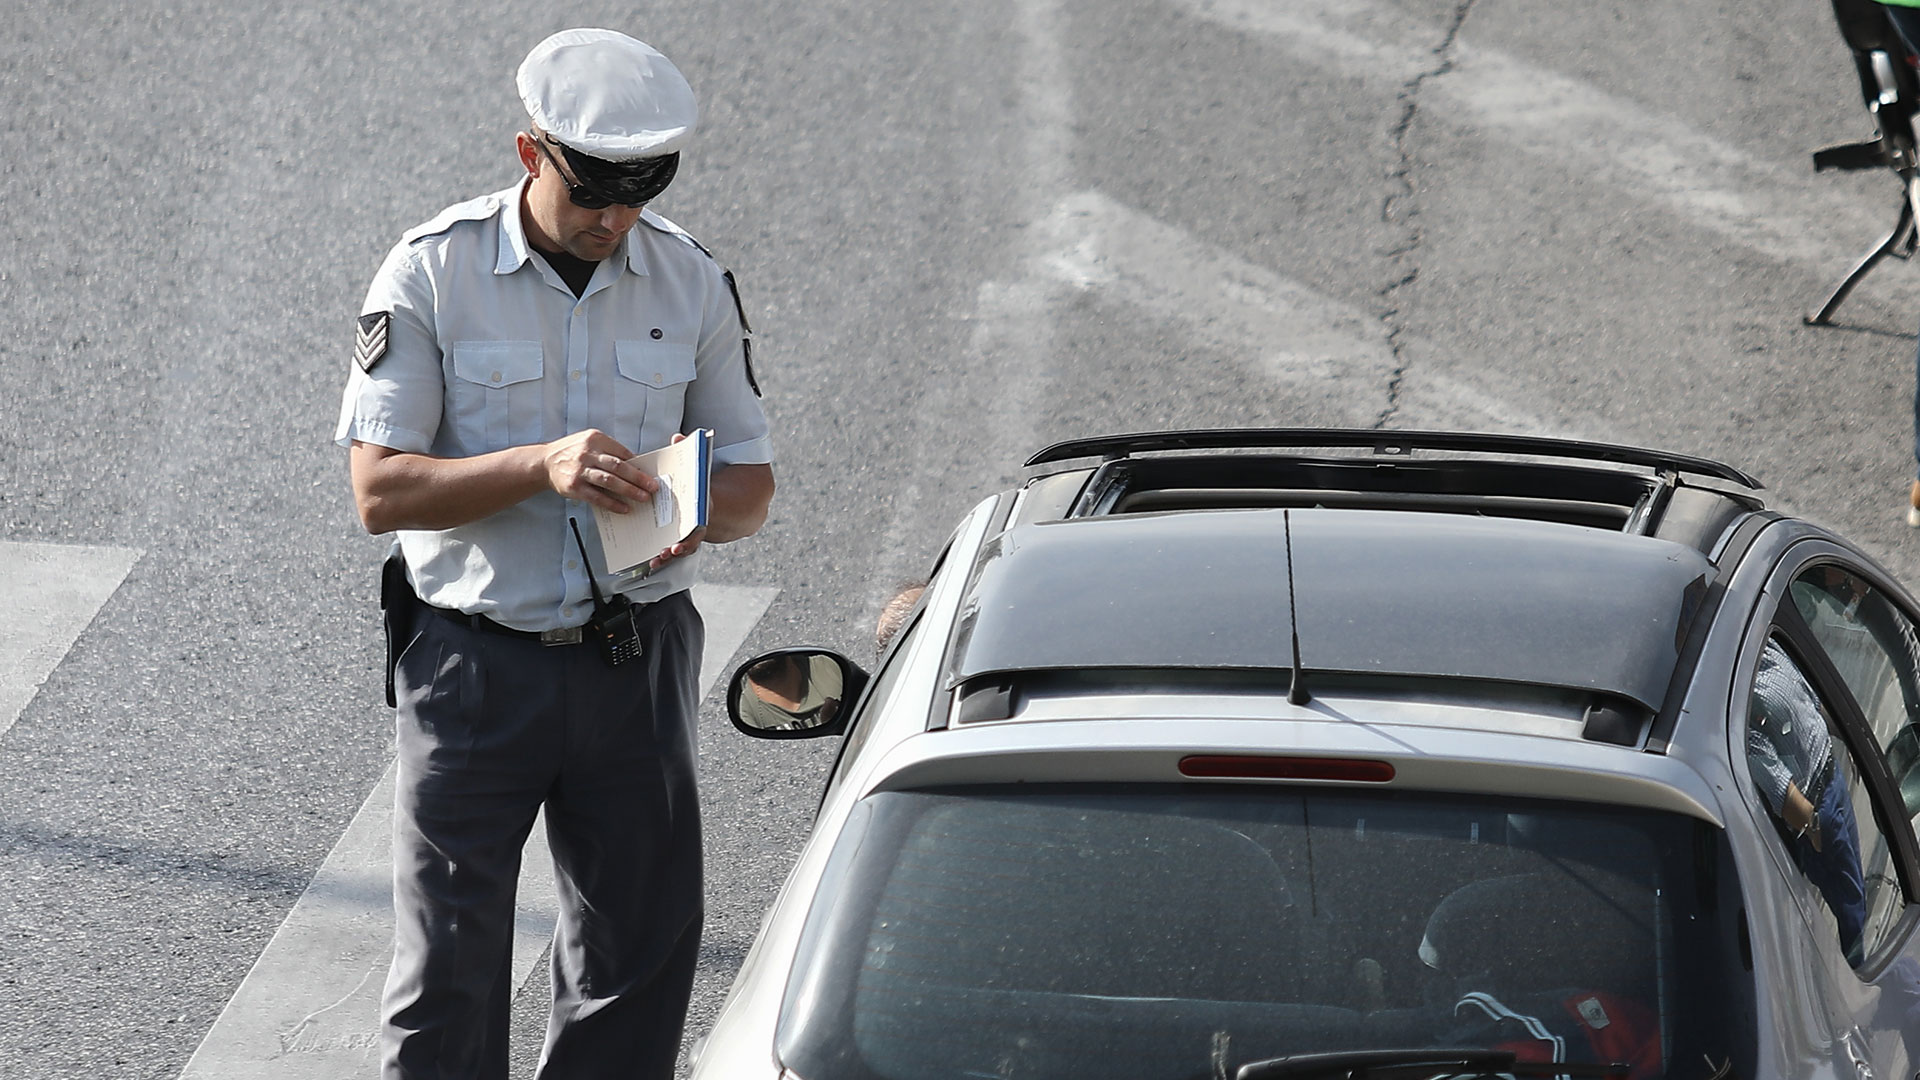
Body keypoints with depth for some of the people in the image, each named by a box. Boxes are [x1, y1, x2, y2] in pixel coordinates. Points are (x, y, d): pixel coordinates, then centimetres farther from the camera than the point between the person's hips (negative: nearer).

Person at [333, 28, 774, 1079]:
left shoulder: (689, 280, 2)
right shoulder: (432, 273, -9)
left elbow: (749, 478, 8)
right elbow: (380, 489, -13)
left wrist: (698, 513, -16)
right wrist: (542, 465, -27)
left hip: (636, 660, 3)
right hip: (476, 664, -3)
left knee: (640, 948, 9)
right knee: (448, 963, -1)